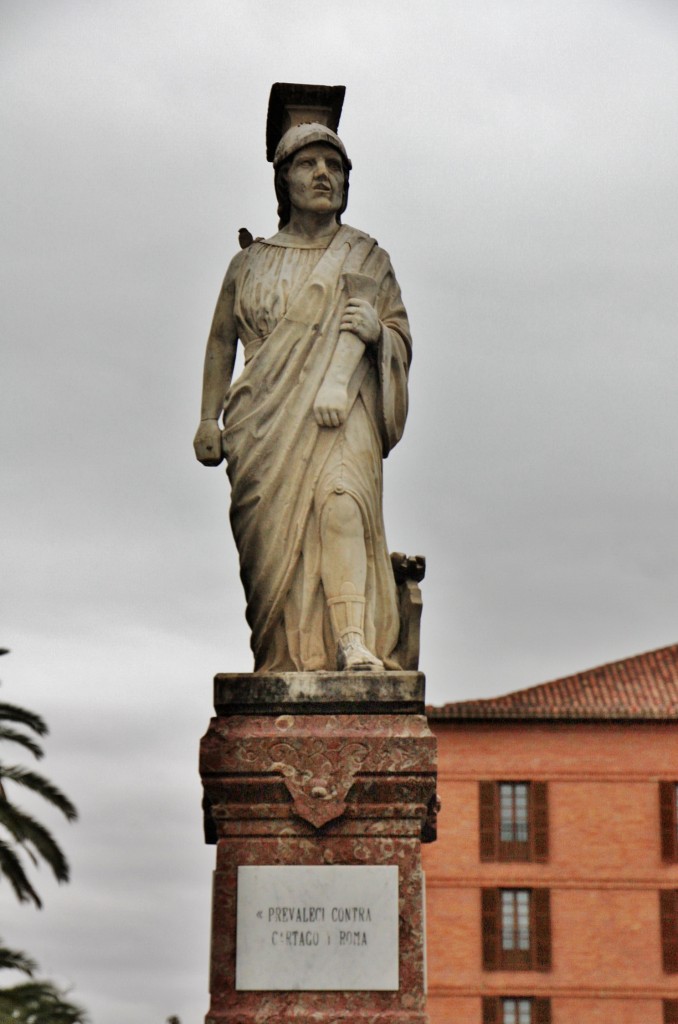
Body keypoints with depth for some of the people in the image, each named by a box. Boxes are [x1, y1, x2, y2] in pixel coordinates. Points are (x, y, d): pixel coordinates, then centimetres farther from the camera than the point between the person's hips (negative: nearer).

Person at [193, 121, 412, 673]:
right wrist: (208, 418, 11)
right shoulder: (250, 264, 20)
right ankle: (286, 659, -17)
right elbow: (221, 339, 21)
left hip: (340, 412, -2)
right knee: (276, 527, -15)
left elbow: (400, 335, 10)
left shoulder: (366, 259, 16)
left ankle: (355, 641, -39)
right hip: (264, 418, 2)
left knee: (340, 496, -29)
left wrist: (375, 326, -14)